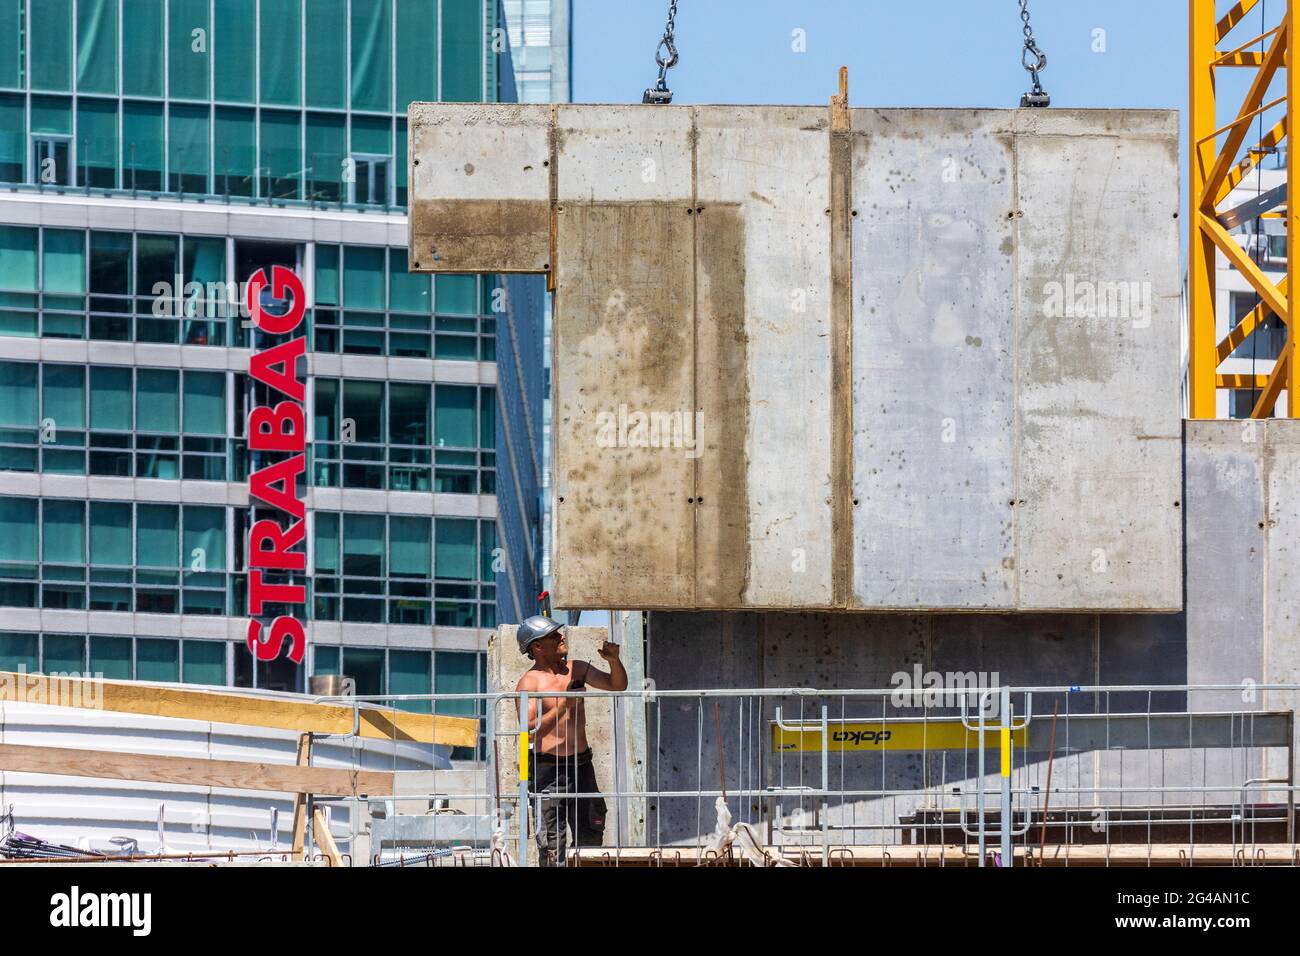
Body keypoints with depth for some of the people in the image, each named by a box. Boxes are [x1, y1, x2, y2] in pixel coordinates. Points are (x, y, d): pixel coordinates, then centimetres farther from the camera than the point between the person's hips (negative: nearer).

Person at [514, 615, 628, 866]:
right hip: (549, 767, -6)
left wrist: (614, 661, -5)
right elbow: (531, 731, -18)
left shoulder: (576, 669, 8)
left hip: (582, 763, 6)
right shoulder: (529, 682, -9)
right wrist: (563, 706, -23)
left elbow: (617, 686, 14)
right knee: (552, 839, -6)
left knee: (590, 835, 8)